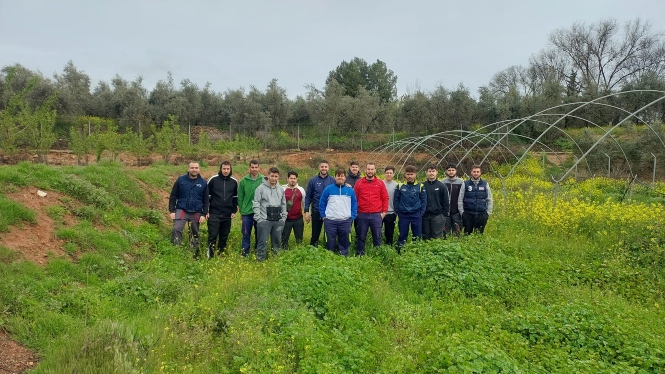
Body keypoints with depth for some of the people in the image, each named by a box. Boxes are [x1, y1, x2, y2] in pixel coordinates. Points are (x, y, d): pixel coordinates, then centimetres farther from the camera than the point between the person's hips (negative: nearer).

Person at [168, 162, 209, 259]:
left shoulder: (203, 182, 4)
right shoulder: (180, 180, 1)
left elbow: (206, 200, 7)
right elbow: (173, 196, 4)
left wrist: (204, 214, -1)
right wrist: (172, 211, -4)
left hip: (196, 213, 1)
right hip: (181, 210, -1)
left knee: (195, 234, 9)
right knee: (176, 230, -19)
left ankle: (195, 254, 20)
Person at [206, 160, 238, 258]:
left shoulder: (234, 181, 5)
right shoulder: (213, 179, -3)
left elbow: (235, 197, 15)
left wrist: (234, 211, 7)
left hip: (227, 215, 3)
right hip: (214, 214, -3)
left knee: (224, 237, 8)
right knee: (212, 236, -7)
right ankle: (210, 257, 0)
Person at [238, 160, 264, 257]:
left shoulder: (264, 180, -4)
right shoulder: (243, 181, 0)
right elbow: (240, 197, 4)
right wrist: (241, 210, 2)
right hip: (247, 212, 0)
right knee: (246, 234, 5)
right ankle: (245, 254, 13)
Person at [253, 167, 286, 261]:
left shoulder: (281, 189, 10)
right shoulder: (260, 188, -5)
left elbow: (283, 204, 16)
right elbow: (256, 204, -6)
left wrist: (284, 218, 9)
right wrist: (259, 218, -11)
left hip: (278, 221, 5)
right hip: (264, 220, -4)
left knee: (277, 241, 11)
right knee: (262, 242, -2)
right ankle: (260, 260, 6)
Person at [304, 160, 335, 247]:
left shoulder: (333, 181, -1)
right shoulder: (313, 180, -2)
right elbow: (308, 196, -1)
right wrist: (306, 211, -7)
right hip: (316, 212, 0)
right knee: (315, 235, 9)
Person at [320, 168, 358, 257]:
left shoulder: (350, 190, 5)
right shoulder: (328, 189, 0)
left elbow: (354, 204, 10)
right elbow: (322, 203, 6)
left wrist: (352, 217, 2)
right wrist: (323, 216, 1)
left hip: (345, 221, 1)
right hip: (330, 221, -1)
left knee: (344, 243, 8)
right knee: (330, 243, 6)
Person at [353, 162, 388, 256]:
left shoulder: (380, 183, 5)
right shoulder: (359, 183, 4)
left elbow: (385, 198, 7)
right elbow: (355, 198, 5)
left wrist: (384, 212, 2)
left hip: (376, 215, 0)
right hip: (362, 215, 0)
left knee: (377, 237, 7)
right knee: (361, 237, 8)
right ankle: (359, 254, 18)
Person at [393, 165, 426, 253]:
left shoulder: (420, 186, 0)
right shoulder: (400, 186, 1)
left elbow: (424, 201, 2)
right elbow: (396, 200, 4)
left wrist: (421, 213, -4)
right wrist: (398, 212, -2)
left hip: (416, 215, 0)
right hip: (403, 215, 0)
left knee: (417, 236, 6)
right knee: (402, 235, 7)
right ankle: (400, 252, 17)